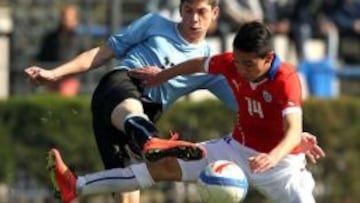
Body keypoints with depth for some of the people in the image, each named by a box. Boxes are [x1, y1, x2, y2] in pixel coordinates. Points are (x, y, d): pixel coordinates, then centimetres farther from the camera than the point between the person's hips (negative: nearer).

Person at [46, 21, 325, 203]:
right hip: (237, 148, 4)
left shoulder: (286, 80, -30)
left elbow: (294, 131, -42)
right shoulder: (231, 63, -13)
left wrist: (272, 157, -63)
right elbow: (198, 64, 9)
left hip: (280, 159, -4)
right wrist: (160, 77, 24)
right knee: (166, 167, -1)